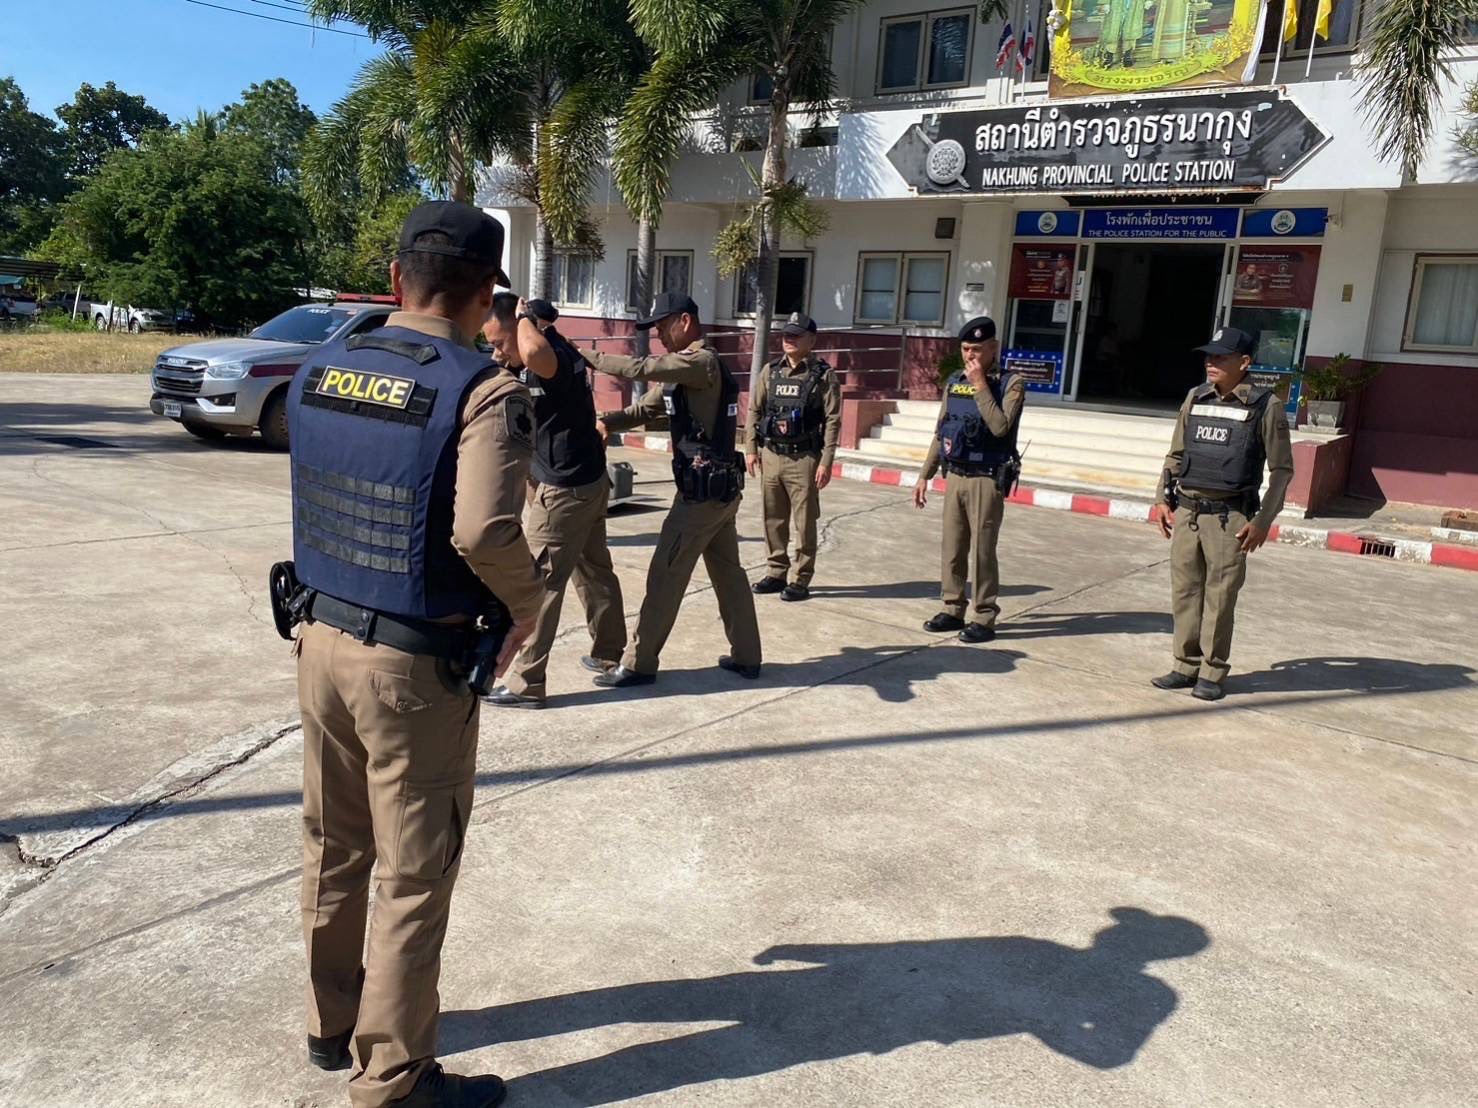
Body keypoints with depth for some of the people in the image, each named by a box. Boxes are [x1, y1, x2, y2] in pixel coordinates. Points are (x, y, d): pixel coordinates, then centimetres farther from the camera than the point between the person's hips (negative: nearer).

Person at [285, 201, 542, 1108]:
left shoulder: (318, 372, 3)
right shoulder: (484, 391, -18)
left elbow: (323, 501, 9)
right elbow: (483, 530, -31)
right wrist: (529, 601, -14)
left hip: (323, 639, 7)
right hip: (415, 666, -7)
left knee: (334, 849, 22)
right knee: (413, 878, 8)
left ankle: (331, 1022, 42)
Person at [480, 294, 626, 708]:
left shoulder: (554, 356, -21)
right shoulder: (540, 358, 8)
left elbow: (534, 354, -45)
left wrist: (525, 316, -26)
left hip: (564, 489, -10)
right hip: (588, 480, 10)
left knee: (540, 584, -5)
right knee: (595, 570, 19)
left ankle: (525, 684, 0)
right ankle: (610, 654, 33)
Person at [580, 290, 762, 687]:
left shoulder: (703, 362, -15)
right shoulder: (683, 369, 15)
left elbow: (641, 369, -25)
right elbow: (645, 410, 13)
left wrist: (588, 356, -14)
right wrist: (606, 421, -3)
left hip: (703, 489, -10)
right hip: (720, 487, 10)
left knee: (665, 576, -3)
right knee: (728, 572, 15)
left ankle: (639, 663, 6)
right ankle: (746, 655, 24)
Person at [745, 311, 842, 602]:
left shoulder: (823, 375, -4)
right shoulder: (770, 372, 9)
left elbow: (833, 421, -7)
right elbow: (754, 411, 12)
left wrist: (826, 462, -13)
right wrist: (751, 449, 4)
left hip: (803, 459, -4)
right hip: (771, 456, 5)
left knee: (804, 522, 1)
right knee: (773, 519, 11)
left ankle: (801, 580, 8)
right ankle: (776, 572, 23)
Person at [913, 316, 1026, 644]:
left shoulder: (1010, 384, -7)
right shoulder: (954, 382, 10)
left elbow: (1000, 427, -23)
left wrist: (981, 385, -19)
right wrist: (925, 475, 14)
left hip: (987, 480, -6)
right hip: (954, 477, 6)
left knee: (982, 551, -3)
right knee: (952, 549, 11)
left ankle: (984, 619, 6)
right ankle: (953, 610, 21)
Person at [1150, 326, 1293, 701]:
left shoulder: (1266, 406, -4)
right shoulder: (1196, 398, 9)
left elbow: (1282, 469, -2)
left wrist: (1263, 521, -8)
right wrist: (1163, 498, 9)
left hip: (1229, 516, -4)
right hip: (1186, 511, 4)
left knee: (1220, 597, 1)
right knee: (1185, 592, 8)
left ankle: (1212, 673, 13)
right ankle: (1187, 665, 20)